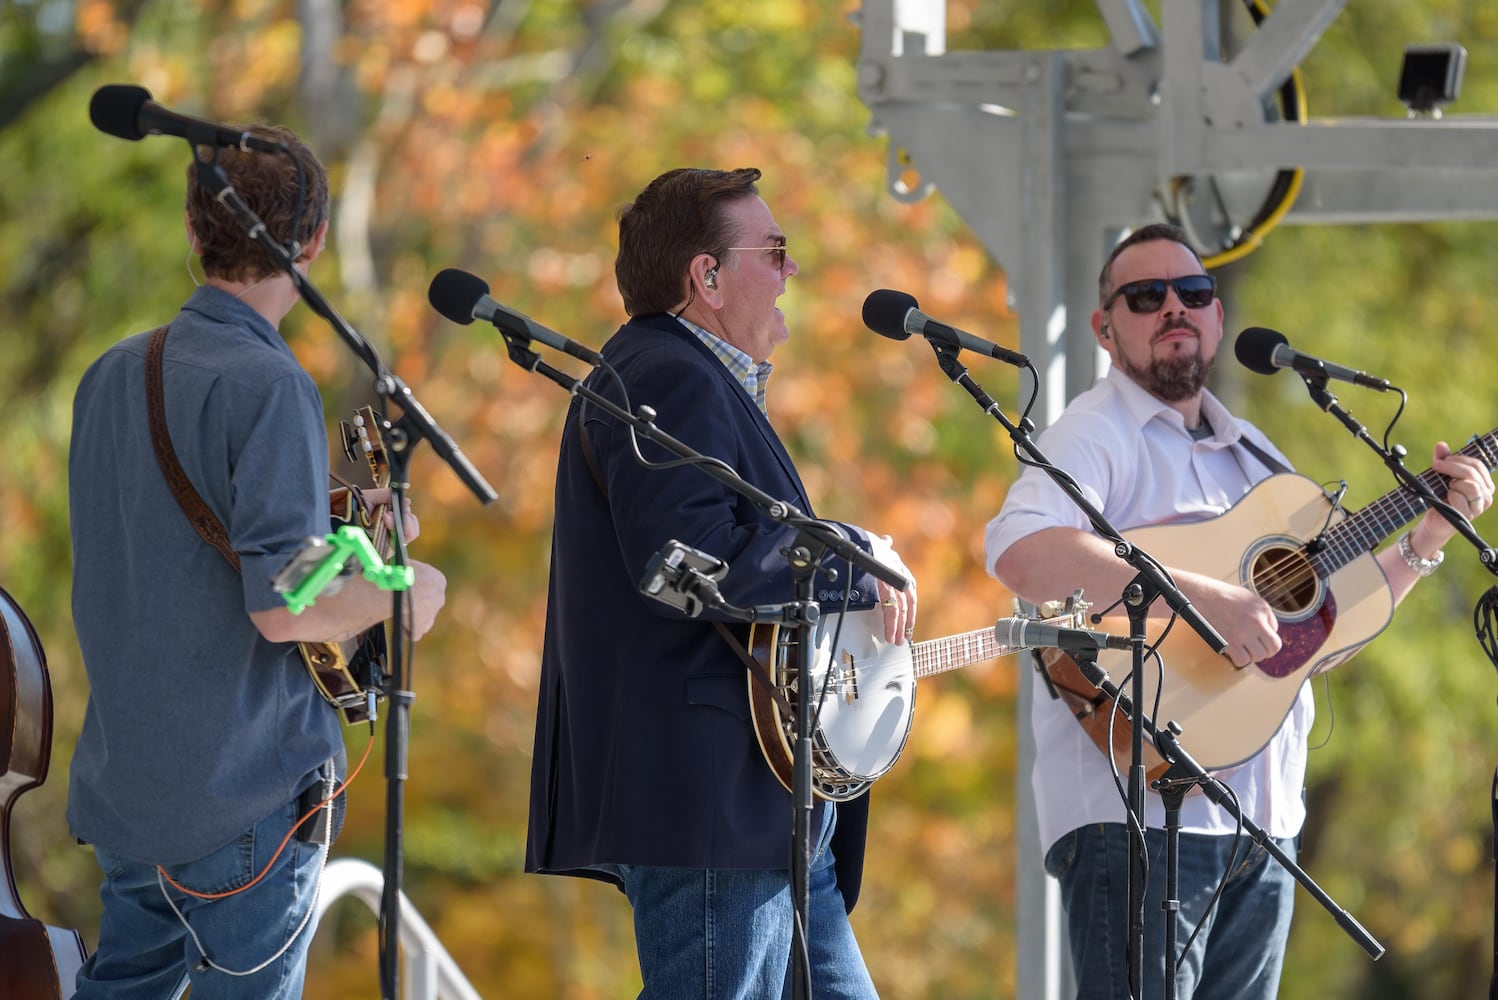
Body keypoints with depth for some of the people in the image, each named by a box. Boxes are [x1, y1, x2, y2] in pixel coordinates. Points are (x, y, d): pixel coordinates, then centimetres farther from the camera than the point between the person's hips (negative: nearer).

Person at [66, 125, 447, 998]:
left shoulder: (113, 376, 9)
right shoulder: (268, 387, -17)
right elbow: (283, 605, -24)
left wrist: (338, 531, 20)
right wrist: (401, 593, -6)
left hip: (123, 783, 8)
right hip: (245, 790, -8)